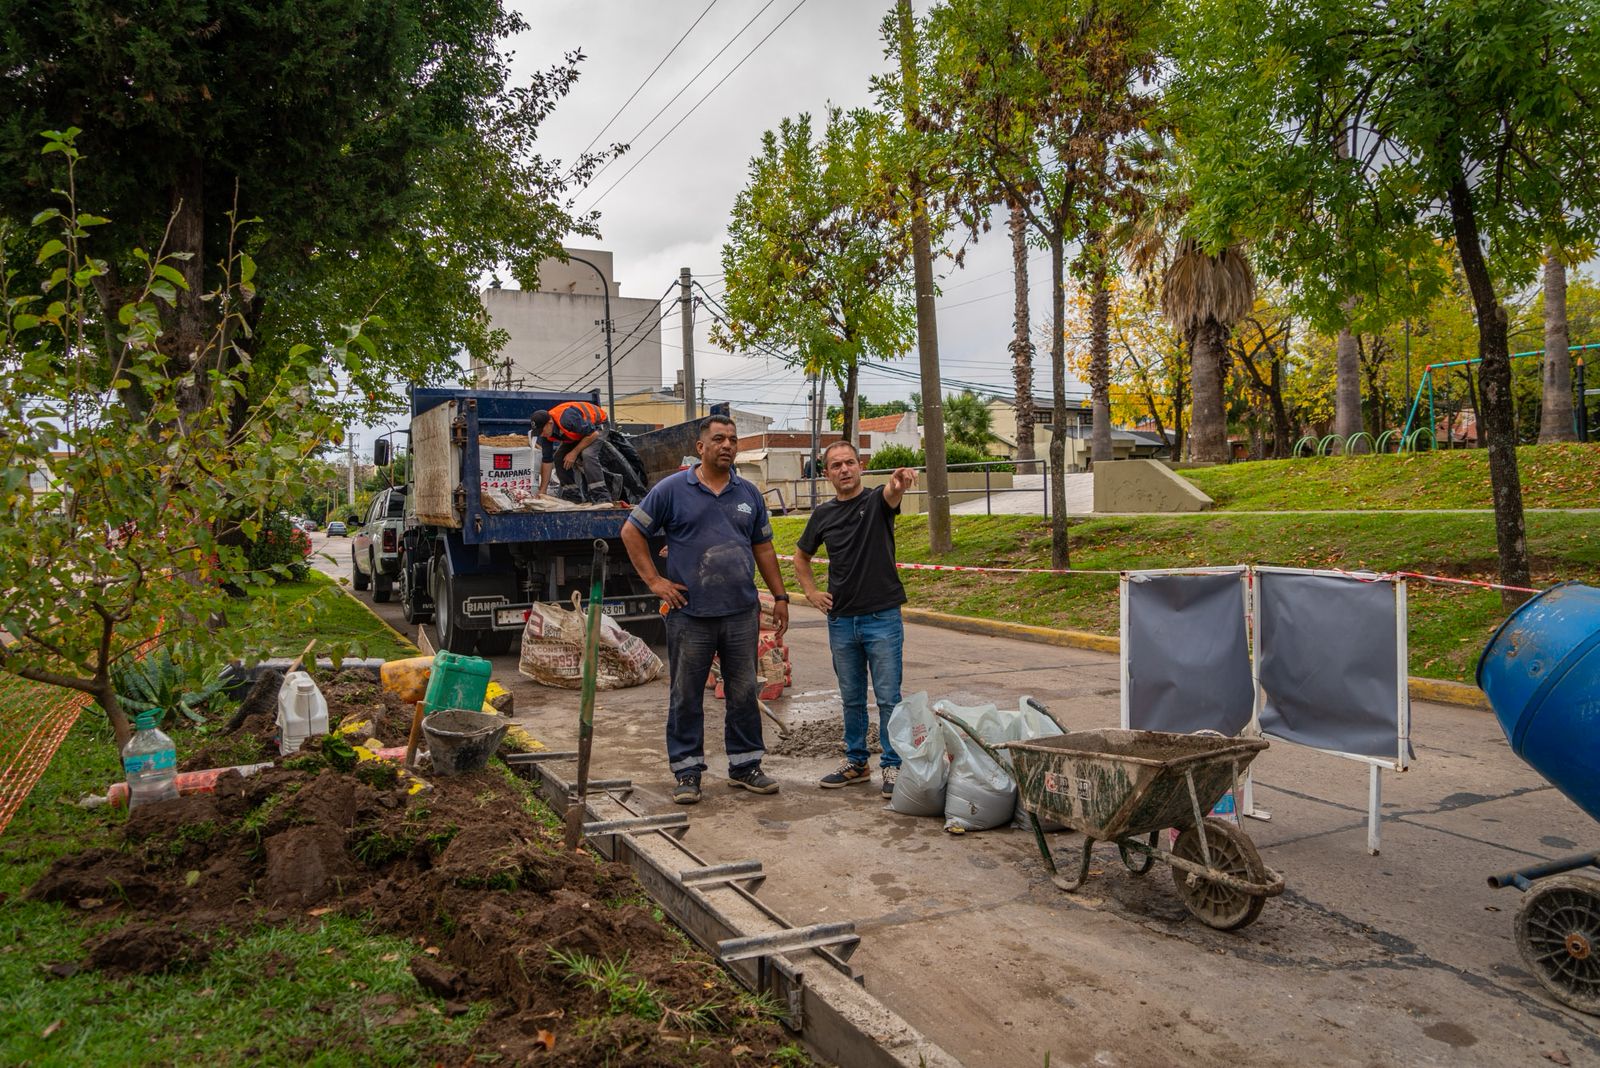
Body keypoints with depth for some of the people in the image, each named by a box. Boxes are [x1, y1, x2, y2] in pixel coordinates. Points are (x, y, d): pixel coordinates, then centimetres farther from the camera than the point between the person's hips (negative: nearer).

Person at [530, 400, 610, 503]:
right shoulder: (545, 431, -15)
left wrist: (574, 452, -25)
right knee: (558, 458, -6)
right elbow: (547, 460, -8)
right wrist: (542, 490, -8)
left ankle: (602, 497, -36)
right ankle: (572, 494, 2)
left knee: (587, 454, -32)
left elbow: (593, 434, -31)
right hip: (578, 432, 8)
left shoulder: (567, 418, -39)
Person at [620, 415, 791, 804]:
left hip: (742, 613, 3)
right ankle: (687, 772, 16)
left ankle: (745, 766, 22)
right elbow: (631, 532, 1)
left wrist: (780, 596, 12)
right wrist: (654, 580, -4)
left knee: (744, 693, 10)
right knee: (686, 697, 5)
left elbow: (763, 548, 16)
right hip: (690, 614, -3)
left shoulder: (748, 494, 10)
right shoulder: (672, 490, -2)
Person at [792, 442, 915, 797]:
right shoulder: (823, 514, 7)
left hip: (883, 618, -4)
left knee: (888, 697, 1)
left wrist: (899, 482, -53)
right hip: (841, 620, 4)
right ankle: (856, 762, 26)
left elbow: (892, 493, -30)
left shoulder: (877, 500, -4)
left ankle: (892, 766, 13)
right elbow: (801, 558, 21)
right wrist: (812, 593, 7)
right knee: (852, 698, 14)